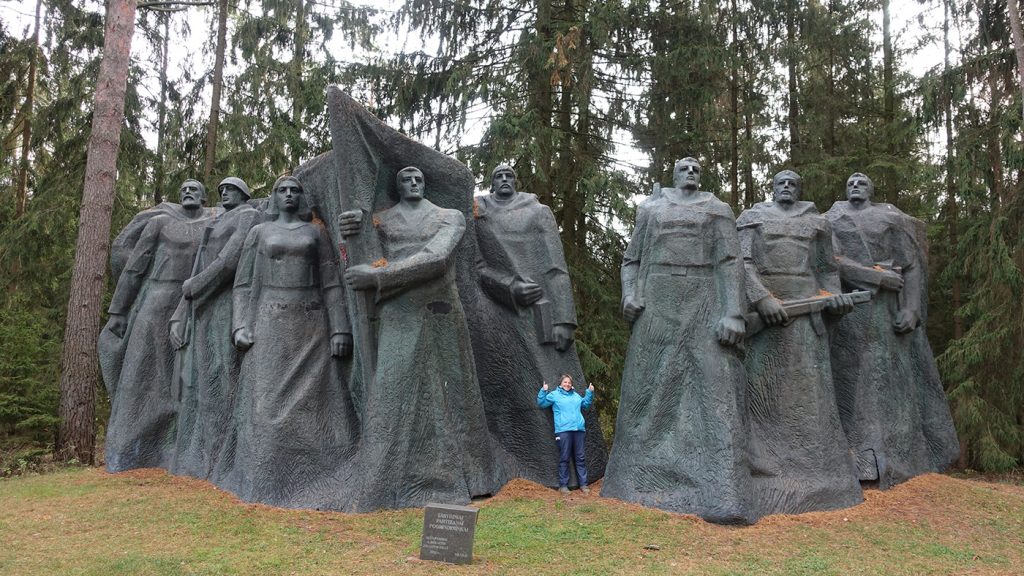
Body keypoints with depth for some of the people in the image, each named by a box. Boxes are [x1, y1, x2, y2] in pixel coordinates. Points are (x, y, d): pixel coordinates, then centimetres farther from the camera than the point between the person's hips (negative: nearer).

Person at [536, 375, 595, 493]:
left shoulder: (576, 396, 19)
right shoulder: (554, 395, 5)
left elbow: (586, 404, 32)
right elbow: (541, 403, 2)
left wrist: (590, 393, 22)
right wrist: (543, 391, -12)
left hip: (579, 429, 5)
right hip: (563, 430, -4)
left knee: (581, 457, 7)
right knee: (564, 458, -2)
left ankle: (583, 484, 14)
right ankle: (563, 485, 6)